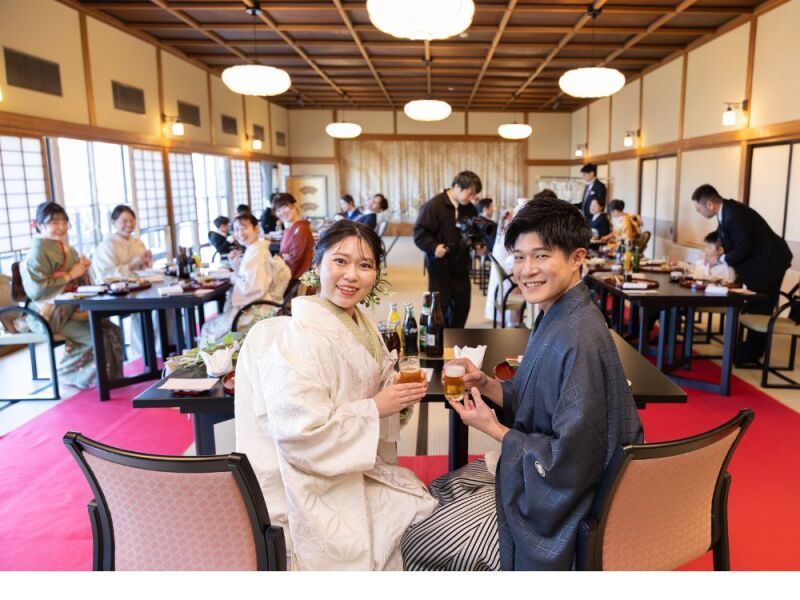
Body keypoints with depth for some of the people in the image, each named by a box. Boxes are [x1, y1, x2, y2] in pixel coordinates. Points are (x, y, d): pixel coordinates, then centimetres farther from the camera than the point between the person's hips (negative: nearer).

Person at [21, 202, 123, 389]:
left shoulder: (67, 250, 11)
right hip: (50, 315, -8)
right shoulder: (37, 253, -12)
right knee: (100, 337, -18)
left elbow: (81, 285, 18)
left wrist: (84, 272, -3)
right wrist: (69, 275, -19)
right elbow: (36, 291, -23)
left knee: (112, 331, -3)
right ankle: (71, 374, 3)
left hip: (73, 309, 8)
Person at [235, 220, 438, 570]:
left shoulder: (361, 326, 4)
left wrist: (400, 395, -4)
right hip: (314, 493, -8)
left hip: (352, 471, 8)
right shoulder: (299, 337, -24)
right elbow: (301, 433, -28)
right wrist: (376, 409, -22)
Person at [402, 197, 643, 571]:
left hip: (556, 502, -8)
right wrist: (486, 385, -7)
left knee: (417, 544, 2)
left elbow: (569, 459, -27)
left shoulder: (579, 340, -30)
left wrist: (492, 428, -17)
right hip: (533, 466, 9)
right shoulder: (555, 317, -1)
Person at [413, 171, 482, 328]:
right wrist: (434, 247, -26)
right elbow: (419, 233, -13)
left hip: (461, 265, 6)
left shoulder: (470, 209, 6)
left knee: (462, 305, 11)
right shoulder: (433, 205, -13)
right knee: (439, 306, -1)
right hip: (439, 265, -6)